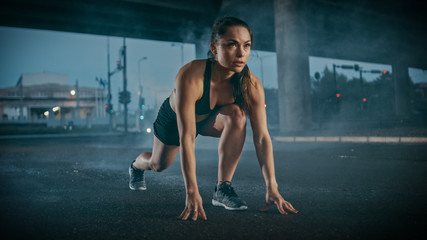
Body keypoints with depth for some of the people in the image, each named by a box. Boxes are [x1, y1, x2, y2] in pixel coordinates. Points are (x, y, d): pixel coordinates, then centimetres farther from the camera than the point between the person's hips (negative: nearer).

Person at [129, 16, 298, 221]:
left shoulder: (252, 85, -32)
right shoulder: (190, 76, -44)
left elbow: (262, 137, -30)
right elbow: (186, 138, -46)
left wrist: (272, 188, -35)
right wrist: (192, 193, -48)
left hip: (208, 119, 2)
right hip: (173, 118, -2)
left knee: (237, 114, -31)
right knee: (158, 164, 18)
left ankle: (223, 188, -21)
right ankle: (136, 166, 58)